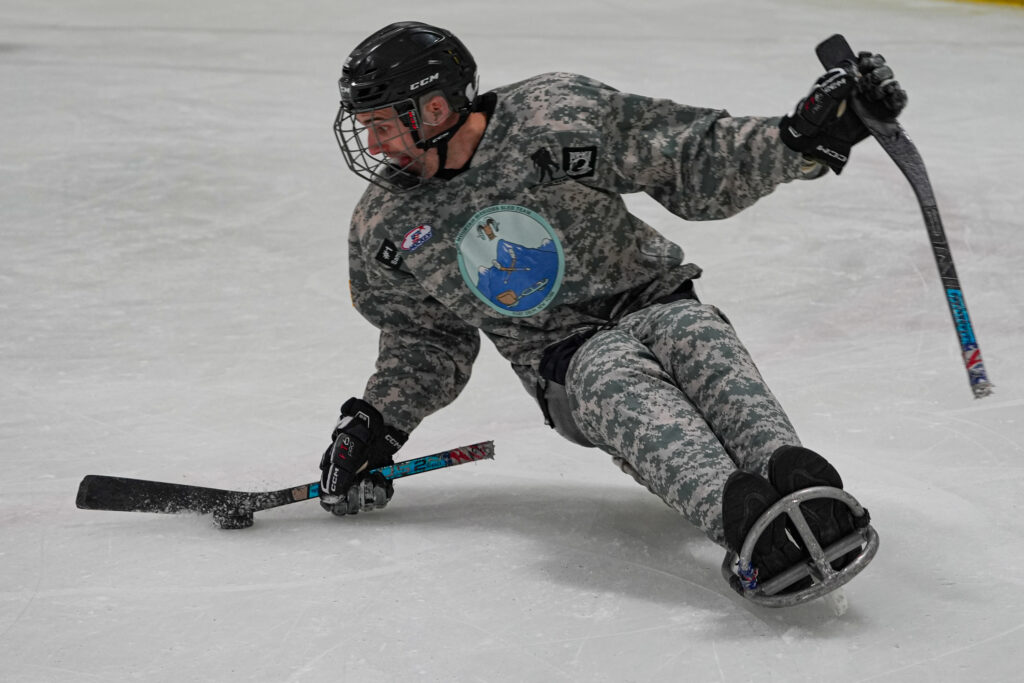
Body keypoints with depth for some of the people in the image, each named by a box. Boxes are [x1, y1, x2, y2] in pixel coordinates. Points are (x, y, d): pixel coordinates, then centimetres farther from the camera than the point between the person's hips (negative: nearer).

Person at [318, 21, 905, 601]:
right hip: (565, 361, 0)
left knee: (695, 338, -35)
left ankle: (793, 472, -58)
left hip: (654, 305, 0)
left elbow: (698, 163, -7)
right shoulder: (387, 229, 3)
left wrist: (804, 137, -20)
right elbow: (423, 337, 17)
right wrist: (375, 424, 3)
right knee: (619, 379, -34)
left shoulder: (559, 116, -9)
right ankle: (739, 511, -60)